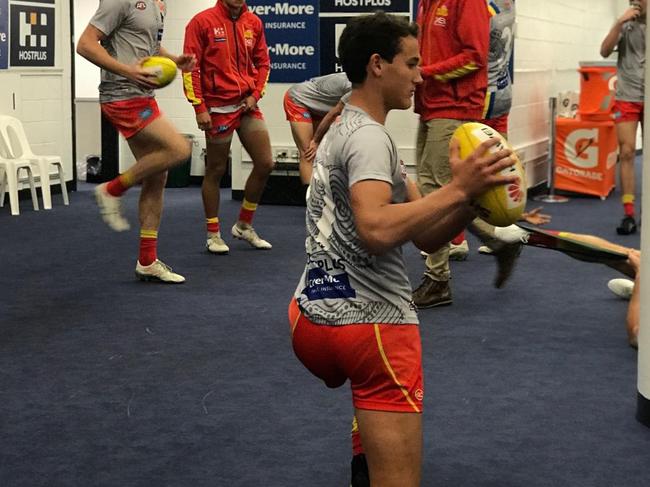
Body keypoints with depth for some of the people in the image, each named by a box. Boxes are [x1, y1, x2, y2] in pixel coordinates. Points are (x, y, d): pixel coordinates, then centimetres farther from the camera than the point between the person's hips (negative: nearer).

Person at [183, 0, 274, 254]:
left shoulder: (254, 23, 7)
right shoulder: (202, 21, -8)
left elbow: (263, 62, 15)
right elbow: (190, 67, -9)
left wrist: (256, 95, 0)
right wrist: (199, 107, -13)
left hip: (247, 106, 5)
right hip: (218, 108, -5)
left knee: (265, 164, 2)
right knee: (216, 170, 3)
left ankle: (244, 226, 20)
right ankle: (213, 234, 16)